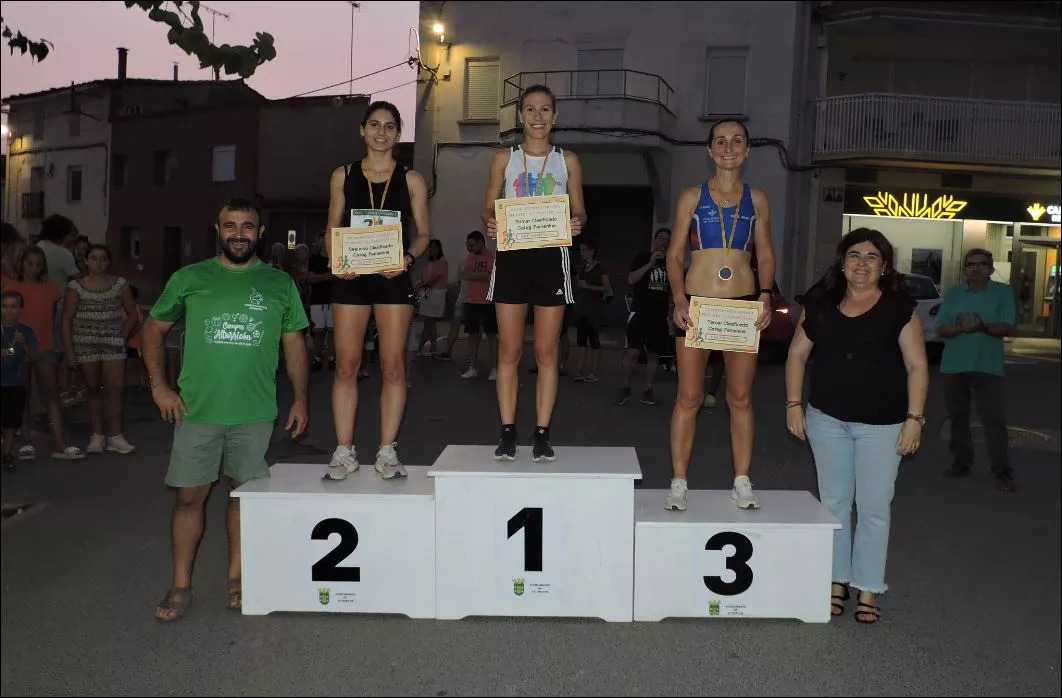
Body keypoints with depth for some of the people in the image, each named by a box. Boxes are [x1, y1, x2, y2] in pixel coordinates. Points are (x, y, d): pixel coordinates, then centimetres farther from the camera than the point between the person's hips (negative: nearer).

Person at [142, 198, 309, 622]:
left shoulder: (280, 284, 4)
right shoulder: (189, 279, 3)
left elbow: (294, 343, 9)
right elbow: (154, 328, 10)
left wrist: (300, 398, 4)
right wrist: (159, 386, 1)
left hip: (255, 412, 1)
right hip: (197, 410, 0)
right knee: (190, 495, 4)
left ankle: (236, 577, 25)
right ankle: (180, 586, 16)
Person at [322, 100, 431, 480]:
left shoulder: (411, 179, 7)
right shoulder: (343, 175, 9)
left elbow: (424, 233, 6)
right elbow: (332, 230, 11)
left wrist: (408, 257, -13)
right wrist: (335, 260, -9)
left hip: (393, 278, -1)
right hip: (350, 278, 1)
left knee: (393, 365, -2)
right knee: (346, 364, -1)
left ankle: (387, 451, 6)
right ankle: (344, 451, 6)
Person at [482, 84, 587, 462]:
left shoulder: (568, 161, 9)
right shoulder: (504, 158, 8)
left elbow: (579, 211, 10)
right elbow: (488, 207, 8)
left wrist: (577, 224, -13)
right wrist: (490, 223, -14)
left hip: (551, 257, 0)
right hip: (511, 257, 0)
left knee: (546, 352, 2)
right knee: (509, 351, 2)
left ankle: (542, 434, 10)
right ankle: (508, 433, 9)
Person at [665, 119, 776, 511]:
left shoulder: (756, 199, 10)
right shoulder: (692, 197, 5)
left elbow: (766, 255, 12)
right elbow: (675, 254, 3)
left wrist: (766, 295, -4)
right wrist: (679, 300, -10)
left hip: (744, 304, 2)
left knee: (740, 397, 5)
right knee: (689, 397, 0)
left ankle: (742, 483, 15)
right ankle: (678, 483, 8)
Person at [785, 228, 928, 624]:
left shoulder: (900, 308, -5)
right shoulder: (820, 305, 3)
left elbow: (917, 366, -6)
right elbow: (797, 354, 8)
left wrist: (914, 418, -12)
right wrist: (794, 404, 2)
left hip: (882, 424, -3)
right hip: (828, 419, 3)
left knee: (874, 508, 3)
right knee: (833, 502, 11)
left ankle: (868, 591, 16)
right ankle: (837, 582, 25)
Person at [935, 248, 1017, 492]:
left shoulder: (1003, 292, 2)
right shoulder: (953, 293, 8)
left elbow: (1008, 328, -8)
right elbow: (941, 328, 1)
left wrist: (983, 327, -27)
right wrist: (959, 328, -21)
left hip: (987, 365, -3)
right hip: (954, 365, 3)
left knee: (994, 418, -8)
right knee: (958, 416, 11)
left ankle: (1002, 471, -5)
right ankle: (962, 461, 24)